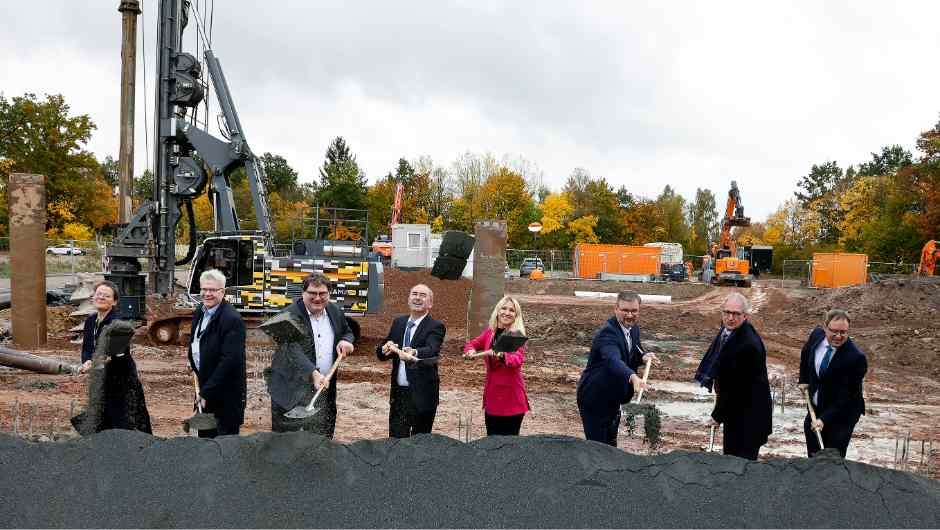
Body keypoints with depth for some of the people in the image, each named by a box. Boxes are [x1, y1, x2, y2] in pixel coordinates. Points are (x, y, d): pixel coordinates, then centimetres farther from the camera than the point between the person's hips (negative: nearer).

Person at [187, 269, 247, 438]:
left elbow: (229, 360, -24)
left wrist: (206, 392, -21)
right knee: (205, 438, 16)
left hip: (226, 395, -8)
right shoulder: (200, 311, 6)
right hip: (205, 389, 8)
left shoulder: (232, 320, -20)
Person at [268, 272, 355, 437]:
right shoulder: (290, 315, -12)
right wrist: (313, 374, -38)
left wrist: (346, 341, -1)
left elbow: (348, 332, 24)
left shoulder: (335, 312, 7)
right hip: (292, 392, -5)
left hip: (326, 390, 5)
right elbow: (292, 351, -25)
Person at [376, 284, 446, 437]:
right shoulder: (398, 323, 10)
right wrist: (385, 349, -14)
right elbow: (381, 353, 10)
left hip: (422, 395, -5)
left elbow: (431, 350, -27)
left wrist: (414, 353, -48)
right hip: (398, 393, 5)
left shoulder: (435, 327, -8)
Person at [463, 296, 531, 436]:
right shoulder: (490, 332, 6)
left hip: (511, 396, -5)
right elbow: (471, 344, 19)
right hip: (491, 395, 5)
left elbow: (518, 359, -27)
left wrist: (501, 355, -46)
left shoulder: (517, 335, -11)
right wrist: (470, 351, -4)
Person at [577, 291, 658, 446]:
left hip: (613, 398, 8)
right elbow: (613, 360, -45)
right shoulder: (608, 332, -28)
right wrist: (633, 377, -63)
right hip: (595, 399, -8)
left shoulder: (634, 329, 1)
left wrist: (643, 357, -12)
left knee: (611, 444, 19)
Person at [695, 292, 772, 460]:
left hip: (750, 413, -9)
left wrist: (718, 416, -14)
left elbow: (736, 386, -22)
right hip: (734, 410, 9)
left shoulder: (748, 345, -27)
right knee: (730, 457, 18)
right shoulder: (727, 328, 0)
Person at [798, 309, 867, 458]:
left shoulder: (856, 358, -28)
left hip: (842, 415, -6)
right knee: (812, 456, 19)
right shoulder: (817, 335, -10)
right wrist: (804, 379, 10)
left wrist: (824, 418, -30)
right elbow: (806, 353, 15)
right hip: (815, 407, 6)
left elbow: (846, 396, -25)